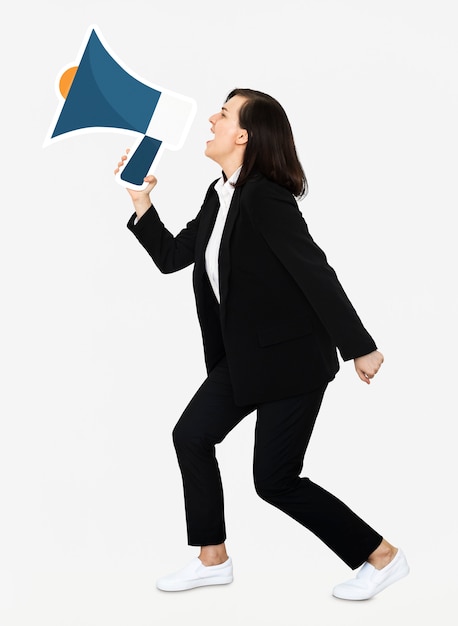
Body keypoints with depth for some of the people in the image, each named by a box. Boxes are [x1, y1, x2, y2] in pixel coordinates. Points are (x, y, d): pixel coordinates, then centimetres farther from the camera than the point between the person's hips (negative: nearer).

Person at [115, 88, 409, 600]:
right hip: (245, 356, 9)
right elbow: (171, 256, 15)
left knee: (274, 480, -4)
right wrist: (141, 203, 7)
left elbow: (315, 272, -23)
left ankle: (381, 556, 12)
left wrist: (360, 348, -22)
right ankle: (213, 560, 26)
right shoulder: (218, 197, 7)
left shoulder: (265, 197, -22)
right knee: (191, 435, 10)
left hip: (293, 357, -9)